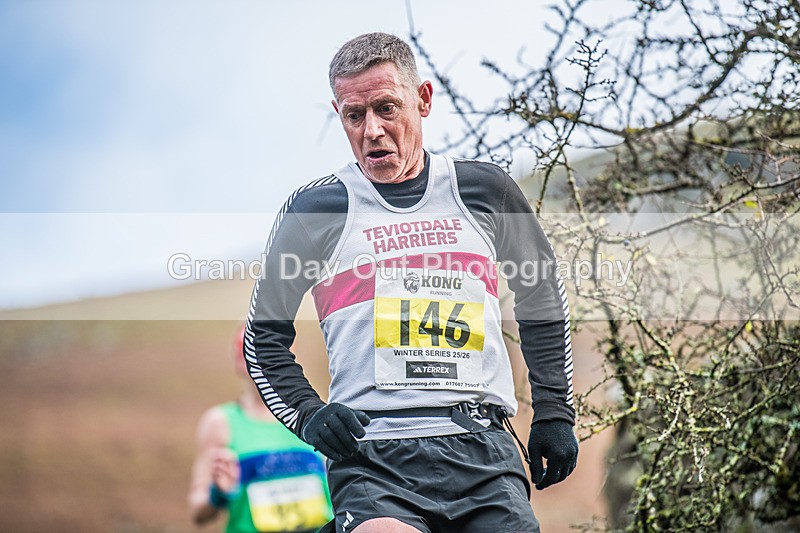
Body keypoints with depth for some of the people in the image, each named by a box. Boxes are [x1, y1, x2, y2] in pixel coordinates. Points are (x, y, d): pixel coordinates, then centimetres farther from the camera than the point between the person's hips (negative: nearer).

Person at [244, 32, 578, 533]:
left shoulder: (484, 190, 12)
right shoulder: (315, 209, 7)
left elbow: (543, 296, 25)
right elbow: (265, 334, 18)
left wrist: (555, 414, 19)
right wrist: (308, 415, 2)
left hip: (484, 453, 3)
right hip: (372, 458, -2)